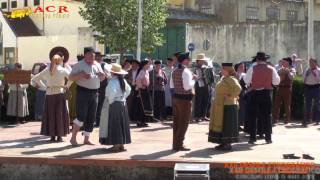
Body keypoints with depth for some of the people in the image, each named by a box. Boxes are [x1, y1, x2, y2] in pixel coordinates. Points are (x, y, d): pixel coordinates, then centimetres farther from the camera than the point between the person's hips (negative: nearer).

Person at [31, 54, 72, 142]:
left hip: (49, 94, 3)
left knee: (50, 115, 9)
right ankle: (59, 135, 2)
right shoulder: (63, 70, -3)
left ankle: (52, 135, 10)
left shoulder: (47, 70, 8)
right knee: (60, 114, 3)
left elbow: (34, 79, 13)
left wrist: (44, 86, 11)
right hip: (59, 94, -3)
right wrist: (67, 86, -4)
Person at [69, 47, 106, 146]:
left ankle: (86, 139, 17)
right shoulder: (79, 65, -2)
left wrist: (102, 75, -1)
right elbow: (71, 77, -6)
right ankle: (73, 138, -2)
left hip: (94, 93, 6)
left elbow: (102, 78, 23)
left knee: (91, 118, 8)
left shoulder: (97, 65, 14)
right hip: (83, 92, -6)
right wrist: (81, 75, -21)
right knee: (81, 116, -13)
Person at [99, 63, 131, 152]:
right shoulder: (123, 81, 9)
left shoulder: (113, 81, -17)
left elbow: (112, 92, -30)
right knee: (121, 124, 12)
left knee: (114, 125, -3)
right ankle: (121, 144, 17)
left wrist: (110, 101, -17)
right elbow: (128, 90, 21)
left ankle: (116, 145, -3)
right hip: (123, 104, 8)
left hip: (114, 105, -8)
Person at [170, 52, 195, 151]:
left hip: (176, 97, 8)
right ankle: (179, 145, 1)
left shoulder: (174, 71, 10)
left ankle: (175, 144, 19)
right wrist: (193, 79, -8)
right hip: (185, 99, -8)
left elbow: (171, 85, 16)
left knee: (176, 122, 13)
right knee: (183, 123, -1)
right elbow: (187, 86, -22)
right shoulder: (186, 71, -16)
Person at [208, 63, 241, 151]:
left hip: (227, 106, -10)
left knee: (226, 124, -5)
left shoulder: (231, 79, -16)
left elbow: (238, 88, -30)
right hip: (220, 106, 10)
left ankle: (228, 144, 0)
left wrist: (231, 96, -21)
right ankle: (223, 143, 18)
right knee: (220, 124, 12)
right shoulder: (223, 78, 14)